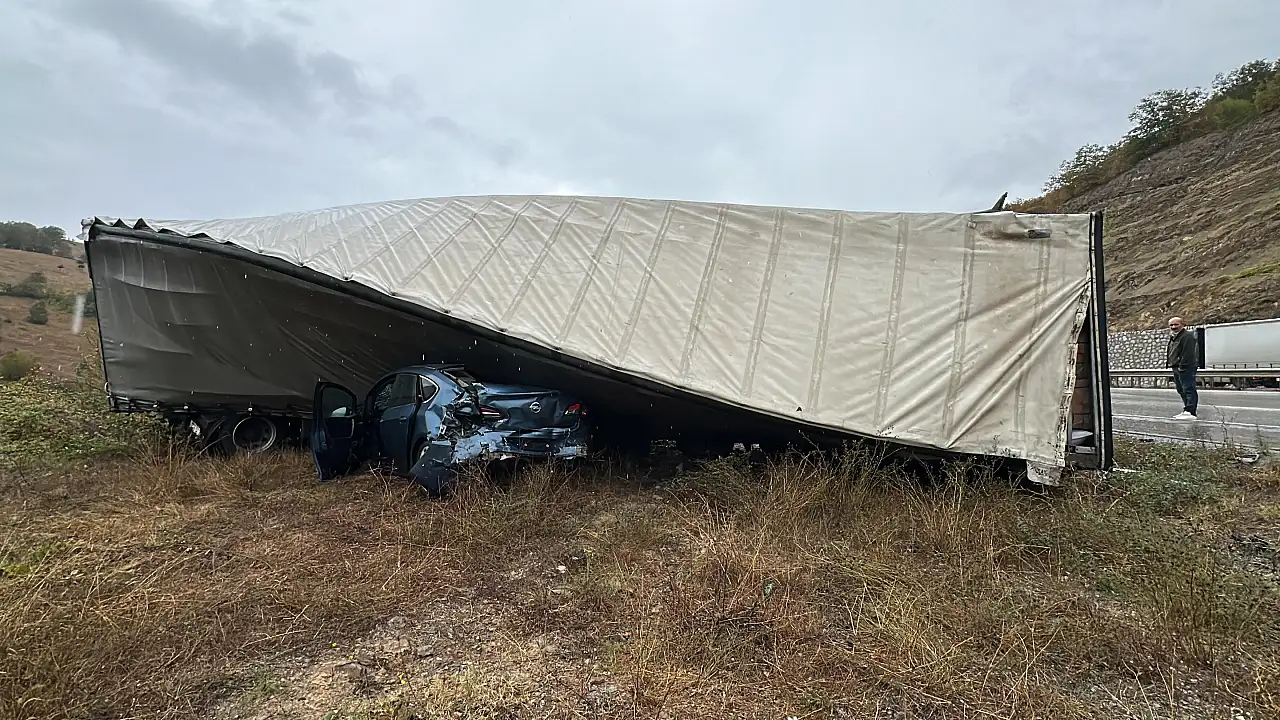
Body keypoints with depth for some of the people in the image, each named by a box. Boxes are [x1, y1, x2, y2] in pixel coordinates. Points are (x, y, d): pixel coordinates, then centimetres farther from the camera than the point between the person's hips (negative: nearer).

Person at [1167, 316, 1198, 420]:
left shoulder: (1187, 336, -11)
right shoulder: (1173, 337, 20)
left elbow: (1187, 353, -19)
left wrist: (1182, 366, -20)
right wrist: (1172, 365, 17)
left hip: (1186, 368, -11)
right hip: (1176, 368, 11)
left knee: (1188, 390, -11)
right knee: (1181, 390, 15)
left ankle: (1190, 412, -13)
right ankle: (1187, 410, 23)